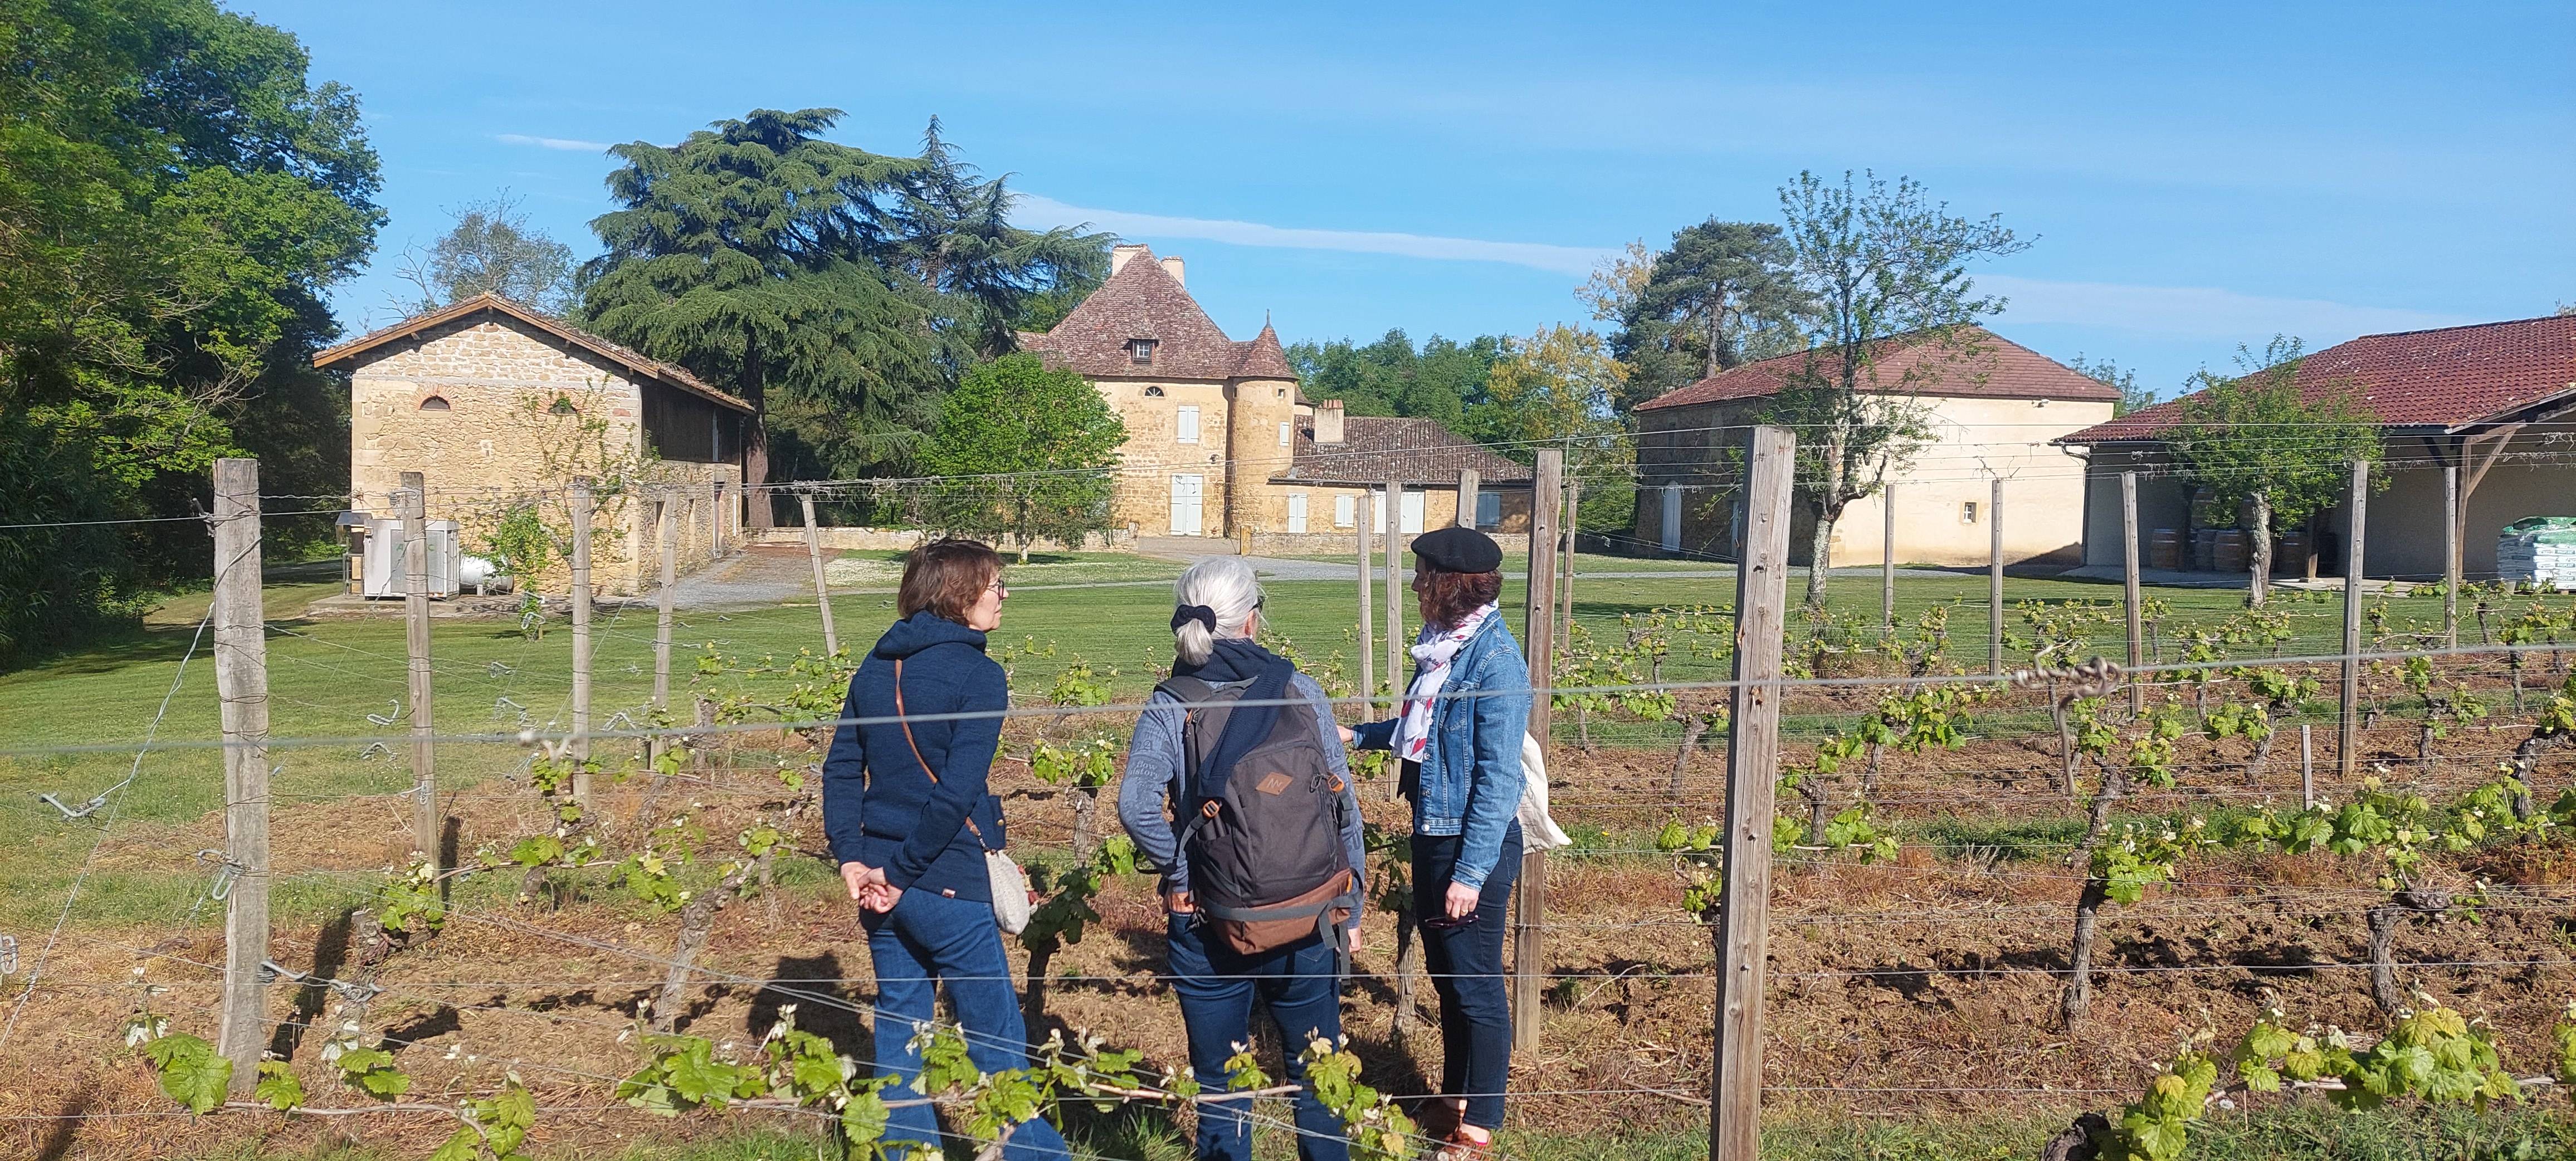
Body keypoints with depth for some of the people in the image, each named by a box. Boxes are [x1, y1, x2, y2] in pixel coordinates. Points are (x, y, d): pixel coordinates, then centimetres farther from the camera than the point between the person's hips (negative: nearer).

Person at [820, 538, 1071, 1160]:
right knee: (997, 1039, 5)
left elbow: (841, 769, 7)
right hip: (947, 886, -7)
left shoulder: (875, 667, 8)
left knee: (899, 1027, 17)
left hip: (882, 878, 7)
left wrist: (852, 860, 1)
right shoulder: (977, 674, -13)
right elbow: (957, 793, -21)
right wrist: (901, 872, -14)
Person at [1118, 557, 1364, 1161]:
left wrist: (1183, 871, -9)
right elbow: (1346, 808, -1)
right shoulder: (1301, 690, -3)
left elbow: (1137, 806, -24)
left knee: (1220, 1086, 15)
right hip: (1311, 922, 1)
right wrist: (1350, 908, 9)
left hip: (1213, 928, -1)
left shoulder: (1171, 707, -7)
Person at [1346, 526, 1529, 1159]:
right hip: (1433, 834, 8)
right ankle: (1453, 1100, 37)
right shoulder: (1442, 645, 3)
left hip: (1476, 844, -8)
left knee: (1476, 987, 6)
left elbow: (1498, 778, -22)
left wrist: (1472, 873, -22)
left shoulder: (1496, 660, -22)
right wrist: (1356, 734, 14)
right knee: (1445, 976, 20)